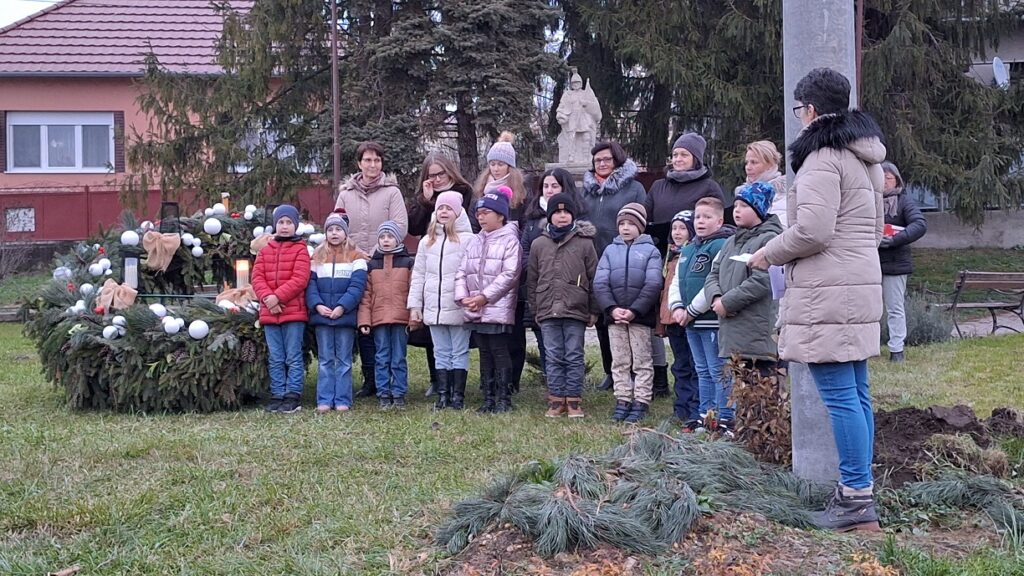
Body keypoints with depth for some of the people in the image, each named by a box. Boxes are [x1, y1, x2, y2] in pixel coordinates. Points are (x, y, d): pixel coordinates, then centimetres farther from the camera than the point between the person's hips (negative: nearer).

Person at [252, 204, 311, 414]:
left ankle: (293, 396, 4)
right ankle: (278, 395, 15)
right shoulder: (265, 251, 12)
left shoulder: (300, 250, -2)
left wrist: (277, 297, -18)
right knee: (276, 359, 10)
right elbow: (257, 277, 4)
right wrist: (267, 297, -13)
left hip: (294, 312, -5)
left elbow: (300, 279, -12)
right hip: (269, 313, 5)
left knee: (293, 357, 1)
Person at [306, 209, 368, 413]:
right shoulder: (317, 256, 11)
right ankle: (324, 400, 8)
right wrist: (317, 305, -12)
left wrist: (342, 307, -18)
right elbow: (310, 283, 4)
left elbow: (357, 286, -7)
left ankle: (343, 400, 6)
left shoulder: (356, 257, 2)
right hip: (322, 316, 2)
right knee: (325, 360, 6)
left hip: (345, 316, -2)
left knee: (344, 360, 4)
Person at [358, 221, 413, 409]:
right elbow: (366, 295, 7)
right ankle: (383, 395, 9)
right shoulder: (371, 265, 11)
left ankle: (399, 394, 9)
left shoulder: (407, 263, 6)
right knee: (382, 359, 4)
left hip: (401, 319, -2)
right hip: (378, 319, 2)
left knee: (399, 359, 3)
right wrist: (364, 320, 0)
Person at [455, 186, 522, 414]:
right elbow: (462, 271, 12)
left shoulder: (510, 241, -6)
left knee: (500, 353, -4)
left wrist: (484, 297, -17)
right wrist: (462, 297, -5)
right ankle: (488, 398, 19)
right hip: (474, 311, 7)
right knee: (485, 354, 12)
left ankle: (504, 399, 4)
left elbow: (509, 275, -15)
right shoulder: (474, 242, 14)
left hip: (498, 309, -7)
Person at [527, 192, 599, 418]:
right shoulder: (539, 244, 8)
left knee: (574, 357, 3)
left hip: (576, 311, -2)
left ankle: (574, 400, 10)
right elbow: (532, 280, 12)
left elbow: (594, 279, 2)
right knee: (554, 357, 6)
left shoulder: (585, 243, 1)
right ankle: (556, 399, 13)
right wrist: (535, 309, 9)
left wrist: (594, 311, 0)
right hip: (548, 311, 2)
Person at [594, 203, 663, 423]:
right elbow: (599, 283, 1)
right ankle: (622, 401, 14)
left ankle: (641, 403, 7)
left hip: (641, 316, -3)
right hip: (614, 316, 3)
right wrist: (612, 308, -13)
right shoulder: (610, 250, 10)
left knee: (642, 361, 3)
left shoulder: (650, 250, 2)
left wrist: (634, 311, -16)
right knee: (619, 362, 8)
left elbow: (653, 285, -8)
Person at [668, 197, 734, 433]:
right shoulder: (687, 250, 16)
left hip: (713, 320, -9)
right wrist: (677, 308, 1)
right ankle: (704, 414, 24)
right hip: (690, 322, 9)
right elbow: (676, 282, 19)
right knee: (703, 371, 16)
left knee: (718, 371, -4)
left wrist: (692, 311, -15)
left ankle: (724, 417, 0)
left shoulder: (722, 246, -12)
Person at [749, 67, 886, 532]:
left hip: (827, 294, -10)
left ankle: (857, 498, -5)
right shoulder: (865, 158, 18)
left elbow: (811, 230, -19)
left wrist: (768, 254, -4)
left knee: (840, 396, -8)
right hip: (861, 284, 10)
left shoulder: (822, 157, -13)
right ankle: (858, 490, 18)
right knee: (856, 393, 12)